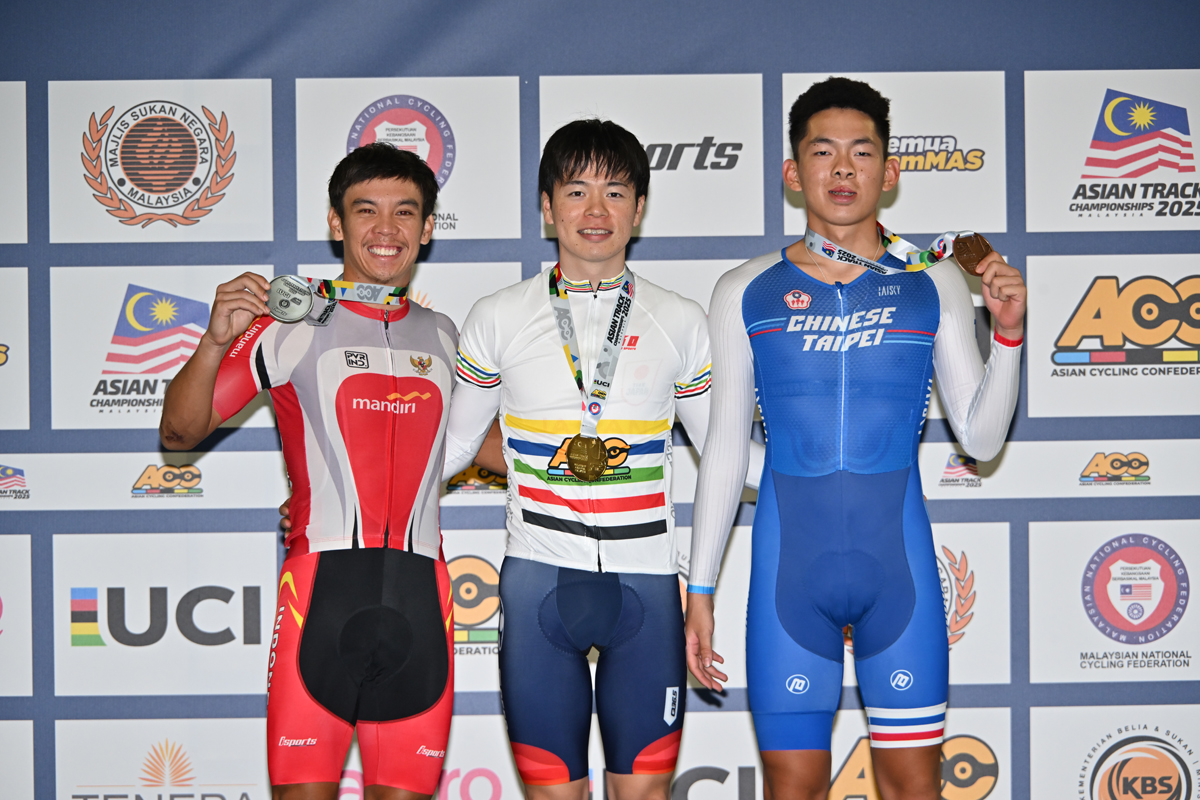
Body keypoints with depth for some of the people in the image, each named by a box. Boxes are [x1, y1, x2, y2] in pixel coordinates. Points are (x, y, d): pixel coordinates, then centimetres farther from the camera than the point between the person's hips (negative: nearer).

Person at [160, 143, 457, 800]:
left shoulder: (441, 336, 17)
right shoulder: (292, 326, 4)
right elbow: (179, 433, 1)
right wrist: (215, 342, -14)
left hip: (418, 595, 4)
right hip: (322, 581, -3)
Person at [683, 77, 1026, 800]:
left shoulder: (935, 284, 3)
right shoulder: (747, 293, 3)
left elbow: (982, 439, 6)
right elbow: (724, 450, 8)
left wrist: (1008, 332, -8)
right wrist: (699, 590, 6)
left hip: (898, 558, 0)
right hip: (790, 563, 0)